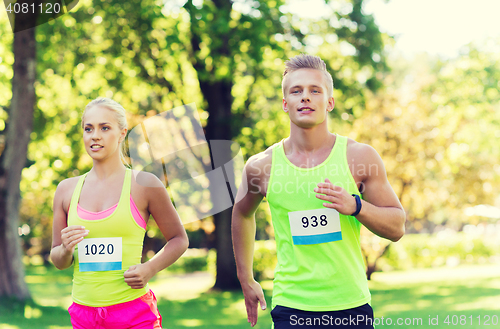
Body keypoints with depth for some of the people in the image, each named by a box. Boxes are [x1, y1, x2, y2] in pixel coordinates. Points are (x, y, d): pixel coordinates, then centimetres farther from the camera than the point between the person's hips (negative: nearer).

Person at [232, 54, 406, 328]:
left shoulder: (359, 157, -2)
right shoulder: (261, 166, -1)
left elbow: (397, 228, 3)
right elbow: (242, 214, 20)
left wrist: (355, 206, -15)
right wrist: (246, 281, 20)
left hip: (351, 307, 0)